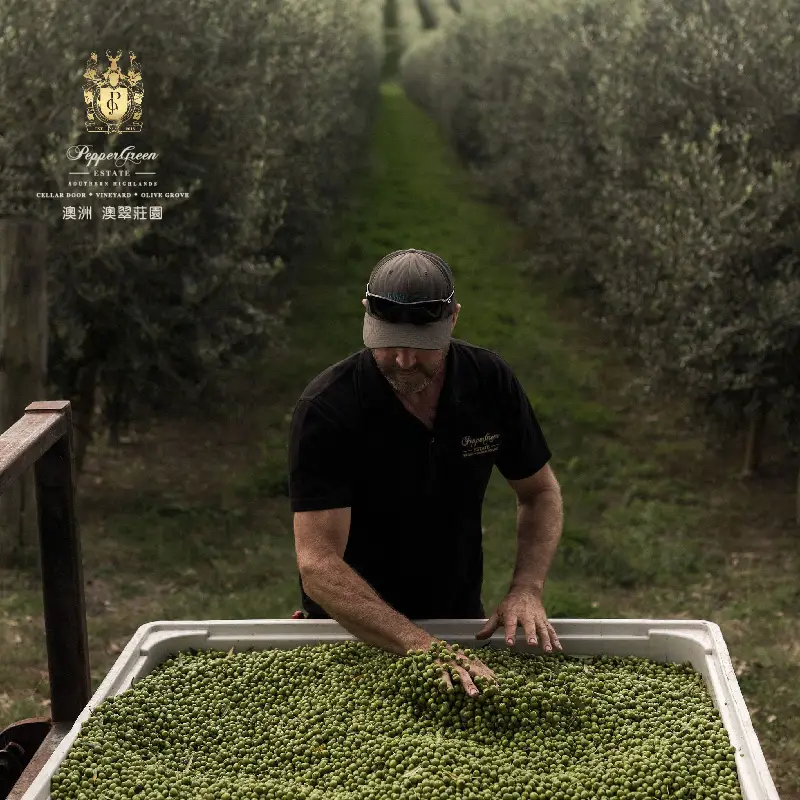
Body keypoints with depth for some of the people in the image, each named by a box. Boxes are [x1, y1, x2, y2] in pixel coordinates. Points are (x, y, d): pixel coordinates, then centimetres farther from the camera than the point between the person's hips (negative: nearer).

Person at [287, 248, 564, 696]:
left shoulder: (491, 382, -9)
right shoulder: (325, 409, -22)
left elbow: (540, 492, 5)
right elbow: (318, 563, -27)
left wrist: (526, 590, -12)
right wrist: (420, 646, -38)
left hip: (460, 621, 2)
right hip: (350, 631, -2)